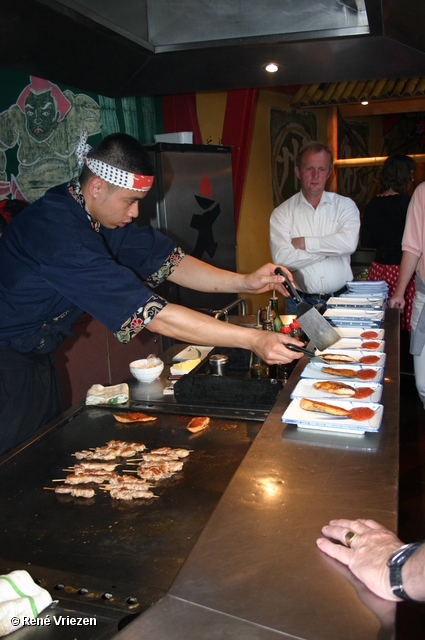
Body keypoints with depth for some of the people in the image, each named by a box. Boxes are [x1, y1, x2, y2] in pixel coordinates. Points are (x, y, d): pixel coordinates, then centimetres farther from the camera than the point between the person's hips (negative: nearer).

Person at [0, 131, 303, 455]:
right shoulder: (59, 230, -33)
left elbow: (168, 260, -4)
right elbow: (148, 312, -36)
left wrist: (244, 282, -18)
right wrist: (253, 339, -35)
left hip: (36, 355, 8)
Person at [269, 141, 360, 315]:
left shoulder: (345, 205, 6)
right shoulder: (282, 213, 2)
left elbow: (349, 242, -14)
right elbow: (281, 259, -13)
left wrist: (304, 242, -11)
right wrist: (328, 249, -9)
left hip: (341, 300, 1)